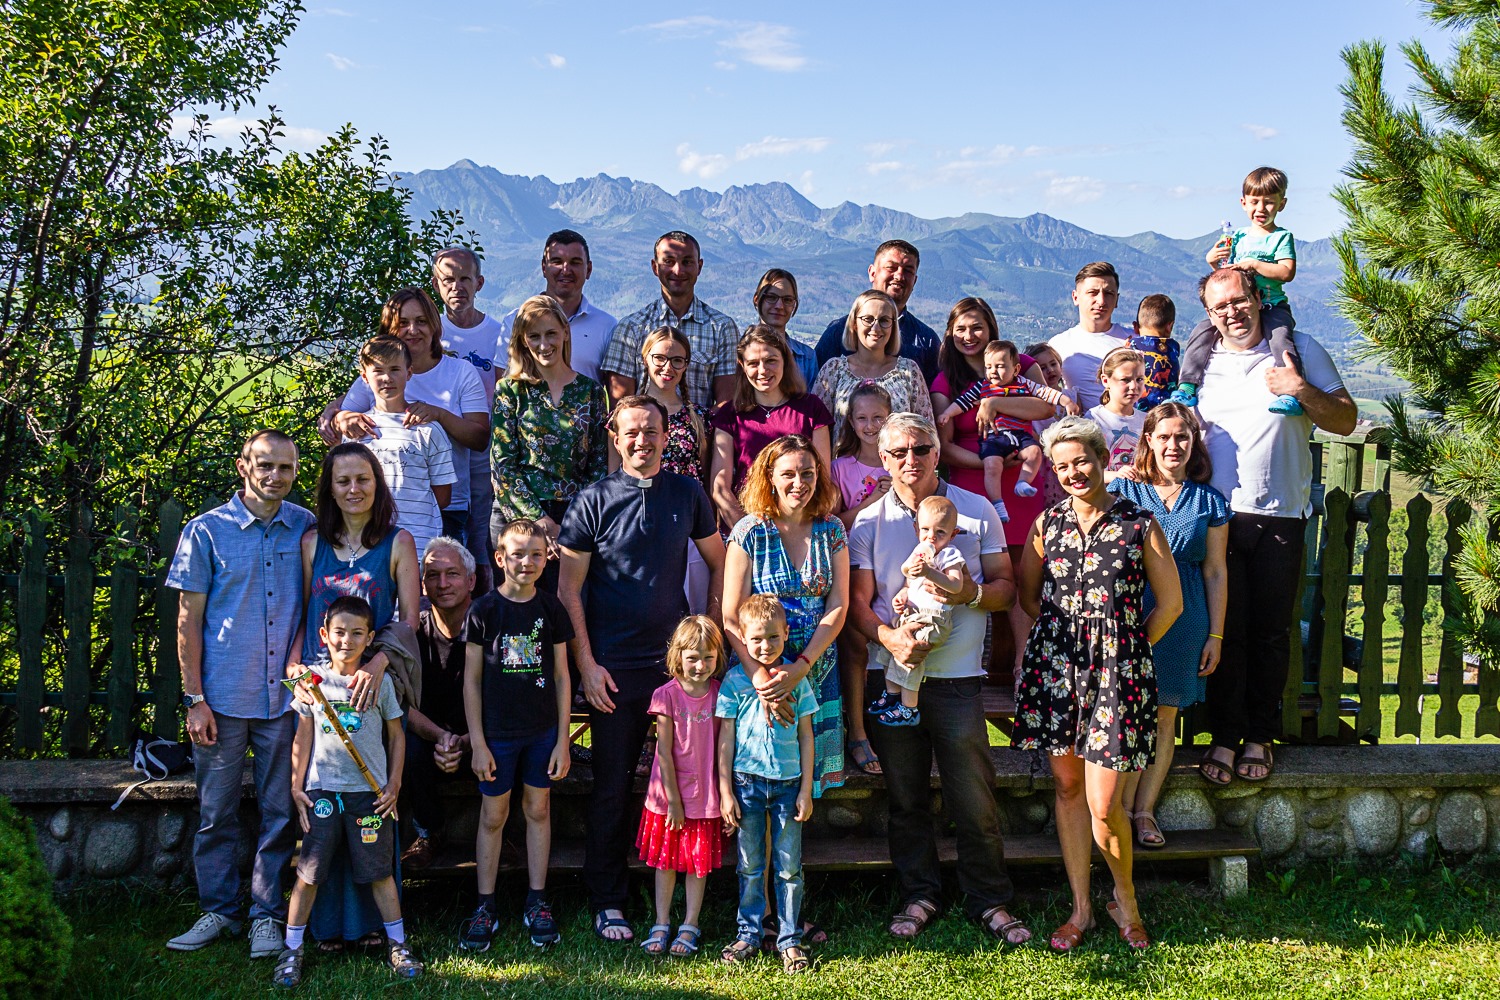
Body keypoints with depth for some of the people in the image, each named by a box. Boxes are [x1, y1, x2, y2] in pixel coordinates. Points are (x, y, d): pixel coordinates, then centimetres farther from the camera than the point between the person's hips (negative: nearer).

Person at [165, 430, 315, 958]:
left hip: (285, 696, 1)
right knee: (217, 812, 8)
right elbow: (188, 620, -1)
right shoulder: (206, 531, -2)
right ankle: (218, 909, 23)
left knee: (279, 812, 6)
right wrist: (196, 699, -4)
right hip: (223, 696, -1)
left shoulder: (306, 528, 3)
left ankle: (266, 914, 19)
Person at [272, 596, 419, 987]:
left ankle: (397, 944, 16)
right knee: (309, 872, 2)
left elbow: (396, 735, 8)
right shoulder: (313, 678, 3)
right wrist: (296, 786, 5)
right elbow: (304, 736, 8)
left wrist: (393, 784, 2)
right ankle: (291, 950, 14)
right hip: (322, 790, 1)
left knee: (379, 871, 4)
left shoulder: (380, 681, 0)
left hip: (369, 792, -1)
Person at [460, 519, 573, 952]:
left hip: (543, 730, 2)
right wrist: (477, 742, -6)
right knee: (493, 815, 6)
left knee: (538, 810, 10)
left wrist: (563, 739, 0)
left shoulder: (550, 609, 0)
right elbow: (471, 680, -3)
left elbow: (561, 676, 4)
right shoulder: (484, 610, -5)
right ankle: (485, 907, 17)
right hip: (497, 731, -2)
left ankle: (537, 903, 21)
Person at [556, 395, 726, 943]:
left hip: (677, 660, 2)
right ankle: (607, 903, 15)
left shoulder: (687, 494, 5)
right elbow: (568, 589, -2)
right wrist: (586, 664, -7)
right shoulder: (593, 501, -2)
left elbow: (719, 564, 16)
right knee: (612, 785, 4)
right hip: (613, 667, -2)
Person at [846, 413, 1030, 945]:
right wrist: (889, 636, -15)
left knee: (974, 798, -1)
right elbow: (858, 602, 4)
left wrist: (972, 592, -14)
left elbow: (1006, 587, 8)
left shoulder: (977, 511, 6)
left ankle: (990, 901, 12)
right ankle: (919, 895, 22)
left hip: (956, 675, -1)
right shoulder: (868, 522, 7)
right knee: (906, 796, 8)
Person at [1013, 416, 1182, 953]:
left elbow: (1170, 602, 4)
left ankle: (1126, 902, 21)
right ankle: (1080, 907, 24)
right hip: (1054, 664, 3)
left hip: (1117, 668, -3)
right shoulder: (1046, 524, 6)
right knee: (1068, 787, 10)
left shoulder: (1139, 525, -3)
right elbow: (1027, 596, 17)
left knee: (1103, 807, -5)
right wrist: (1067, 632, 9)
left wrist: (1126, 649, 4)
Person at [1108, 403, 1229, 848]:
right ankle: (1122, 810, 5)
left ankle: (1144, 811, 13)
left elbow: (1215, 572, 9)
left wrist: (1216, 635, 6)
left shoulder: (1209, 501, 9)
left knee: (1166, 715, 5)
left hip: (1184, 621, 2)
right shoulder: (1122, 491, 5)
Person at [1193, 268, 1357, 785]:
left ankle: (1259, 736, 17)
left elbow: (1346, 420, 4)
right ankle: (1225, 735, 10)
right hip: (1217, 515, 1)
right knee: (1226, 628, 0)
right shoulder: (1200, 363, 10)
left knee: (1271, 631, 5)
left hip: (1280, 516, -1)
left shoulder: (1299, 350, 5)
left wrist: (1304, 392, -12)